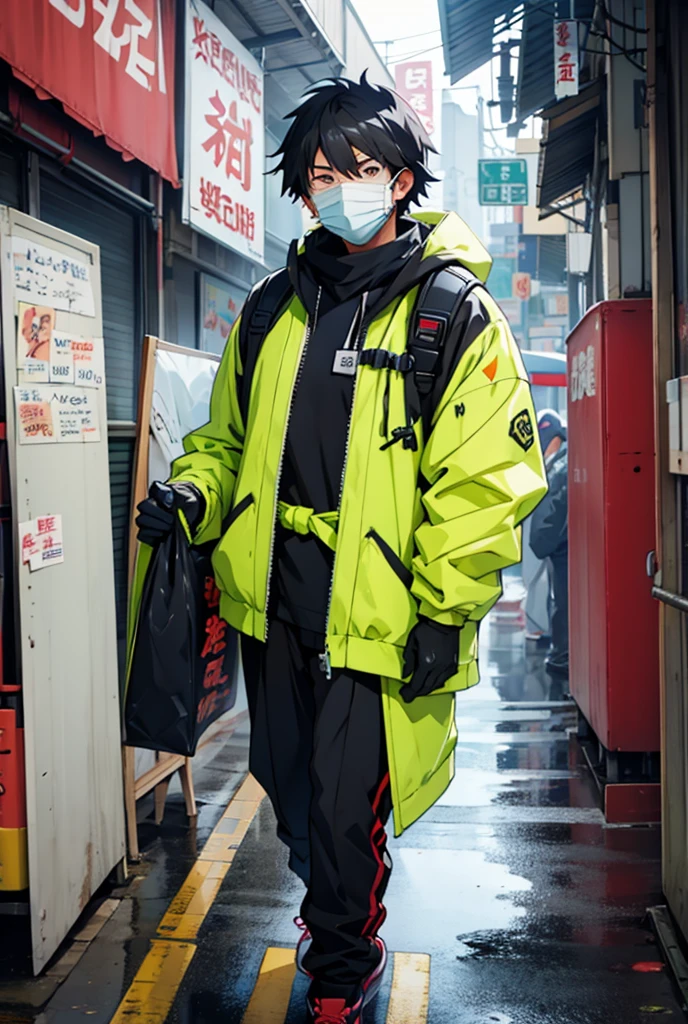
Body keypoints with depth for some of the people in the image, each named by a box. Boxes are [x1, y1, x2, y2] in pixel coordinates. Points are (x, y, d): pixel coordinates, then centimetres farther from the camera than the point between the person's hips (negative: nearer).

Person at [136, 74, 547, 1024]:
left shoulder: (454, 312, -7)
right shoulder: (271, 310, 10)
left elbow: (484, 478, -12)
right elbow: (230, 435, 21)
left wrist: (444, 612, -15)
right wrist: (194, 491, 0)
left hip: (376, 614, -5)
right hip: (274, 597, 6)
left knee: (343, 804, 0)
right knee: (290, 787, 19)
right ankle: (335, 908, 48)